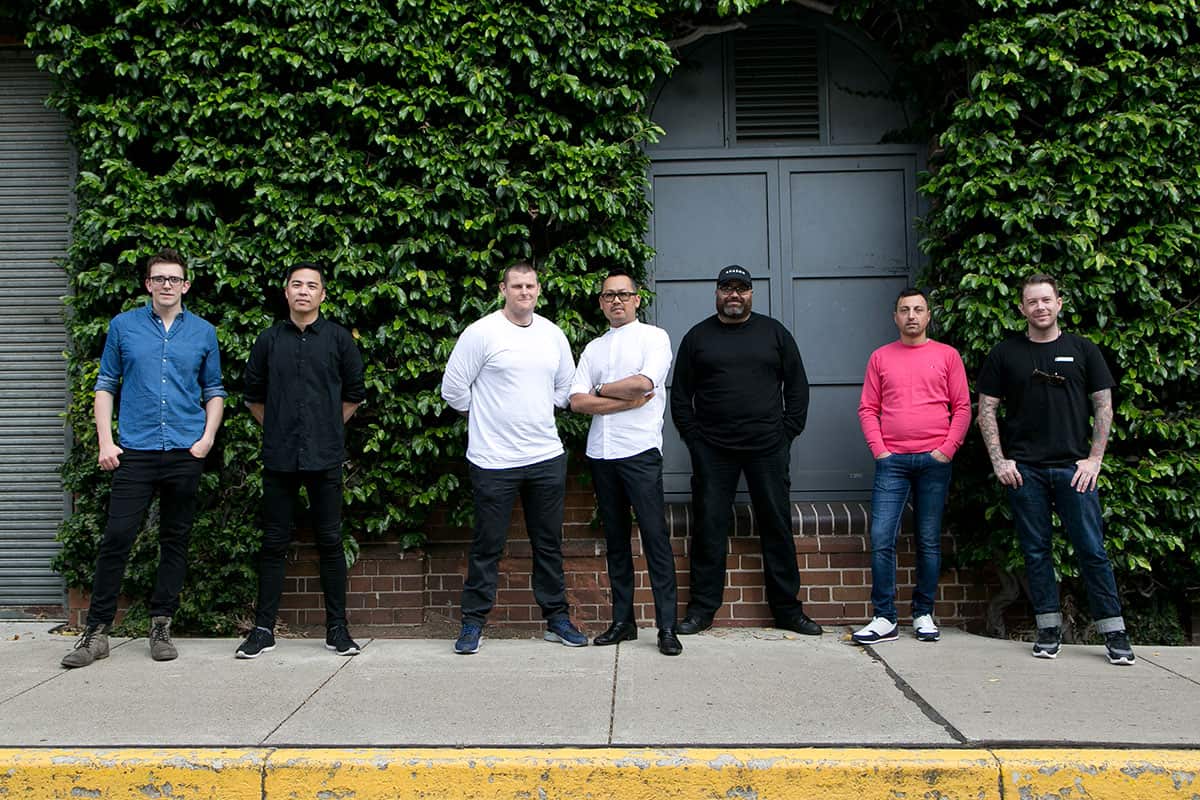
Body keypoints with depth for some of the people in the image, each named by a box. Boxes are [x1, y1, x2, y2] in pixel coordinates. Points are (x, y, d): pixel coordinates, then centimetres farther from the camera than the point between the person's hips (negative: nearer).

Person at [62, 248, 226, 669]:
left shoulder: (203, 332, 8)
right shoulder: (123, 326, 7)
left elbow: (214, 391, 14)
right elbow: (106, 385, 9)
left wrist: (208, 436, 0)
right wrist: (105, 441, 0)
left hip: (185, 453, 1)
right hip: (134, 452, -1)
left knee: (176, 540, 7)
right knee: (117, 538, -6)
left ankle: (161, 626, 18)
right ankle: (96, 631, 4)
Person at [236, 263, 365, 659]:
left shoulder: (338, 338, 4)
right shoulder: (269, 339, 8)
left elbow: (354, 394, 11)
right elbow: (253, 394, 17)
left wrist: (329, 429, 9)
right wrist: (276, 430, 10)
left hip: (325, 458, -1)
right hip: (279, 458, 1)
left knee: (330, 542, 3)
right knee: (274, 543, 6)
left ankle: (337, 627, 13)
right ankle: (263, 629, 14)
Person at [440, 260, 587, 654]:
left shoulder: (553, 334, 8)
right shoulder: (481, 333, -7)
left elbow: (566, 387, 20)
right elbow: (453, 389, -5)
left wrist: (535, 414, 12)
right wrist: (488, 416, 5)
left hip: (546, 457, 5)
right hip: (494, 460, -4)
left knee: (549, 543, 12)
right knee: (487, 546, 3)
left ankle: (556, 618, 24)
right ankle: (473, 622, 15)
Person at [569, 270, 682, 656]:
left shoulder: (654, 337, 4)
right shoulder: (594, 348, 16)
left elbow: (644, 382, -15)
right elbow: (577, 401, 3)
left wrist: (601, 389, -1)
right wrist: (627, 401, -8)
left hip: (639, 450, -5)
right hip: (601, 452, 5)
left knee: (655, 535, -7)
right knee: (615, 538, 10)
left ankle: (667, 627, -3)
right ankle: (622, 621, 17)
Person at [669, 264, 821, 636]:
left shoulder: (773, 332, 10)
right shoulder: (697, 337, 9)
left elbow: (797, 384, 11)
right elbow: (680, 394, 9)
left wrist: (789, 430, 2)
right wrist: (692, 436, 0)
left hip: (768, 448, 1)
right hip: (712, 451, 0)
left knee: (777, 526, 4)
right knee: (709, 527, 1)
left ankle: (787, 609, 14)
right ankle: (702, 608, 10)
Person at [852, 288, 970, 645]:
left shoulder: (947, 355, 8)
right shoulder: (880, 357, 10)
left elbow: (962, 407, 5)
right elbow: (867, 408, 8)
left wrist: (948, 449, -5)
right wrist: (878, 449, -3)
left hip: (934, 461, 0)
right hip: (892, 461, 1)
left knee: (929, 541, 6)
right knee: (882, 539, -7)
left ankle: (924, 615, 17)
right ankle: (884, 619, 0)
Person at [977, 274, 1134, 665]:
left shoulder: (1083, 350, 8)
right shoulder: (1005, 354, 7)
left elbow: (1103, 406, 8)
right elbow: (986, 410, 6)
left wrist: (1094, 458, -1)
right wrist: (998, 460, -2)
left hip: (1073, 467, 0)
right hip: (1024, 470, 0)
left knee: (1092, 548, -1)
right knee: (1035, 550, 4)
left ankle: (1113, 631, 7)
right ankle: (1049, 628, 13)